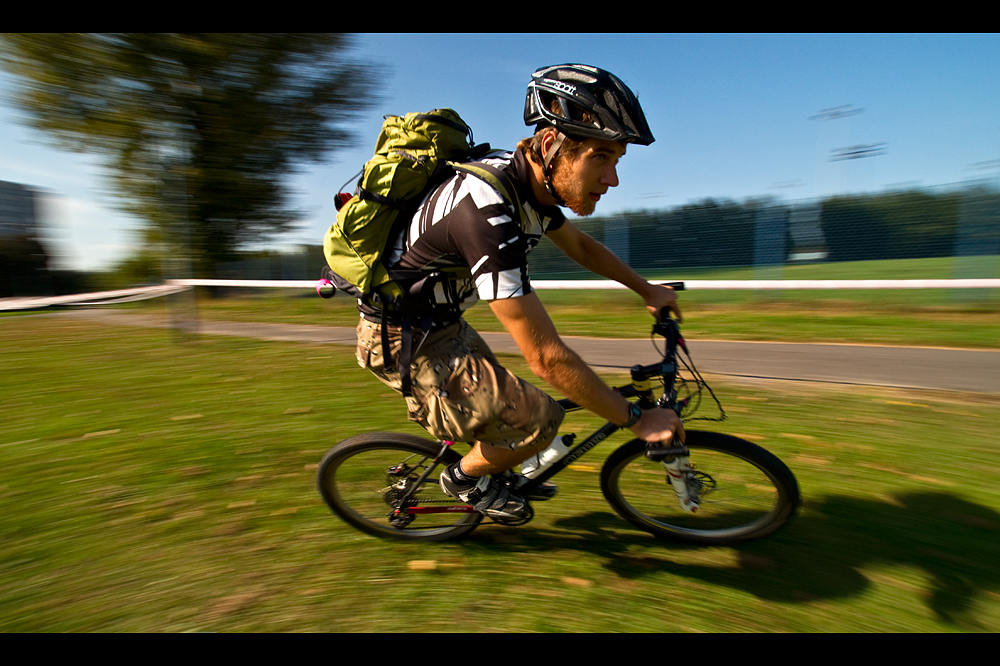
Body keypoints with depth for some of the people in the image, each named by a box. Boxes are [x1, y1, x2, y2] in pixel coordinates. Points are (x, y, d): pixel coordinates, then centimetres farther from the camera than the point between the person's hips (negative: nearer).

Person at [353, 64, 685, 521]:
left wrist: (647, 290, 21)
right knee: (536, 419, -12)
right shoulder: (487, 210, -35)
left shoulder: (533, 184, -6)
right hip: (403, 340, -9)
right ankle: (467, 477, 14)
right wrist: (638, 420, -21)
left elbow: (581, 246, 16)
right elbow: (547, 358, -33)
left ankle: (497, 474, 47)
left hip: (440, 320, 9)